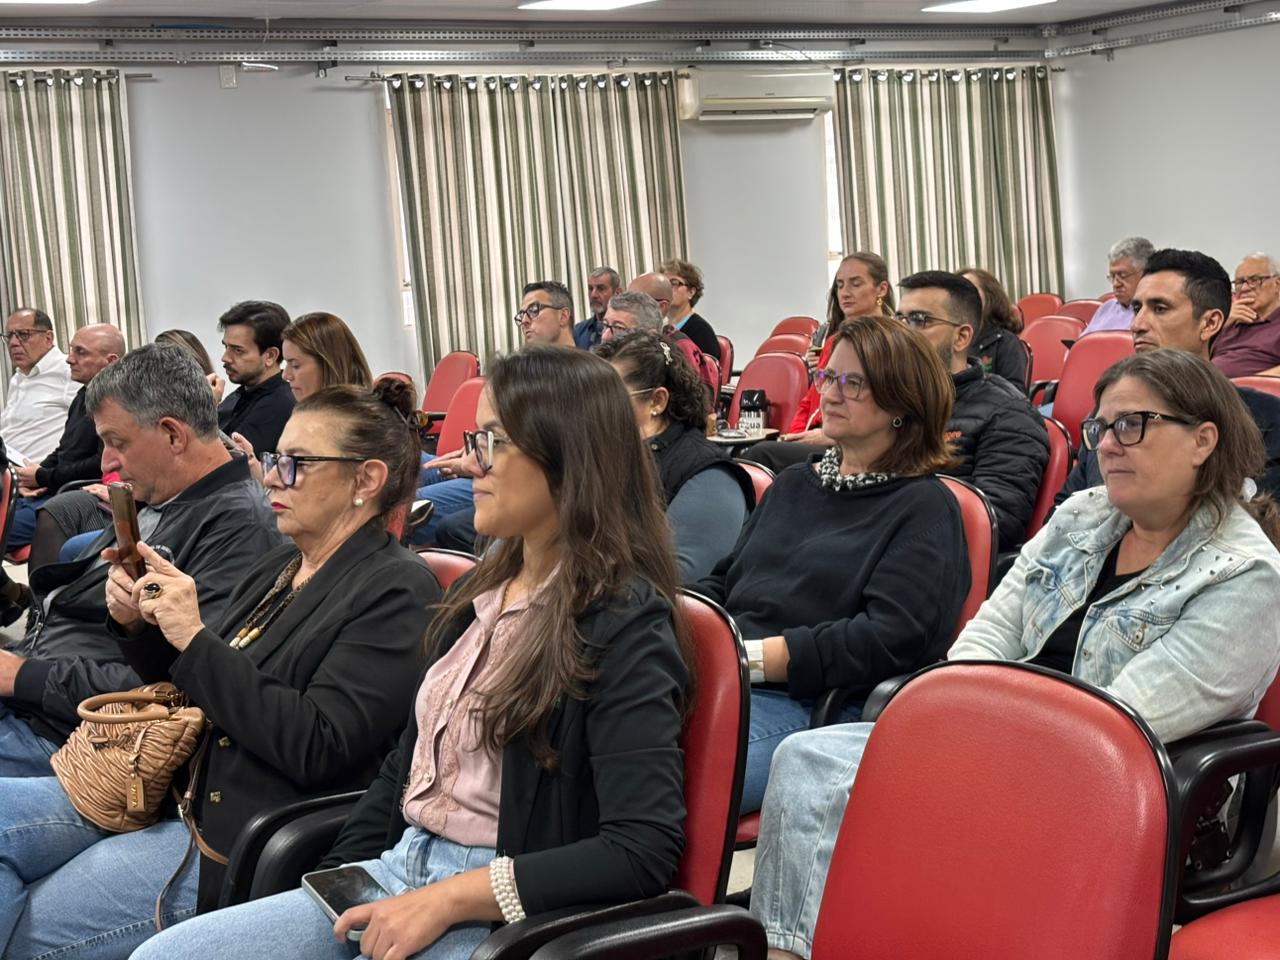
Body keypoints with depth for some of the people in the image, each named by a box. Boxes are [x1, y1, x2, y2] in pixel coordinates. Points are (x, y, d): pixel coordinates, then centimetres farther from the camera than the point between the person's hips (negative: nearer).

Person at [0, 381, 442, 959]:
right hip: (178, 796, 9)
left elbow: (317, 747, -21)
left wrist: (195, 638, -19)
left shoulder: (397, 591, -11)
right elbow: (194, 689, 23)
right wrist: (139, 626, 2)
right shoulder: (275, 569, 15)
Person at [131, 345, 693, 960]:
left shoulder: (623, 624, -14)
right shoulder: (482, 592, 13)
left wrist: (448, 900, -22)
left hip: (505, 910, -8)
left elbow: (645, 850, -22)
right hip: (400, 868, 8)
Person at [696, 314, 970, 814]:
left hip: (808, 705, -7)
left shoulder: (924, 508, 3)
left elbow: (893, 638, -11)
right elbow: (723, 582, 26)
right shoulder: (793, 483, 27)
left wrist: (754, 656, -16)